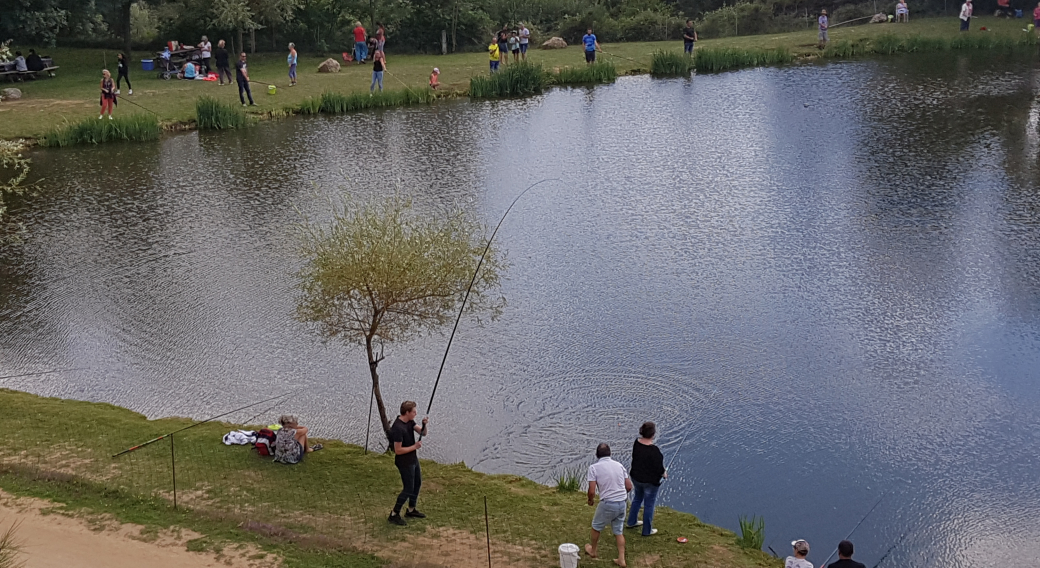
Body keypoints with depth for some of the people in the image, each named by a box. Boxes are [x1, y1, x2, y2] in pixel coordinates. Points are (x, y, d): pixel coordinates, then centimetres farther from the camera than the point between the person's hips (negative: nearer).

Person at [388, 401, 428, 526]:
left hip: (413, 459, 10)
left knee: (417, 483, 21)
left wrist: (424, 424, -18)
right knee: (408, 489, -2)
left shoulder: (410, 421, -2)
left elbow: (423, 433, 3)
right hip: (405, 463, -10)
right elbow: (398, 450, -27)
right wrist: (415, 446, -20)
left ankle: (411, 510, 37)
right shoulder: (398, 428, -29)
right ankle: (394, 515, 10)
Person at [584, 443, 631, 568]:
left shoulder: (594, 467, -9)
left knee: (596, 526, 22)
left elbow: (592, 491, -13)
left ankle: (593, 550, 41)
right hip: (622, 503, 4)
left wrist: (591, 500, 9)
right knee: (619, 531, 20)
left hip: (608, 504, -4)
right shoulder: (619, 465, 6)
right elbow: (629, 487, 8)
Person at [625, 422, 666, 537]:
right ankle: (647, 530, 27)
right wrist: (664, 474, 0)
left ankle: (631, 522, 45)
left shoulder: (637, 443, -10)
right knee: (649, 504, 12)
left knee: (637, 498, 29)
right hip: (650, 481, -7)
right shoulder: (654, 450, -31)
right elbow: (659, 467, -23)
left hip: (636, 477, 7)